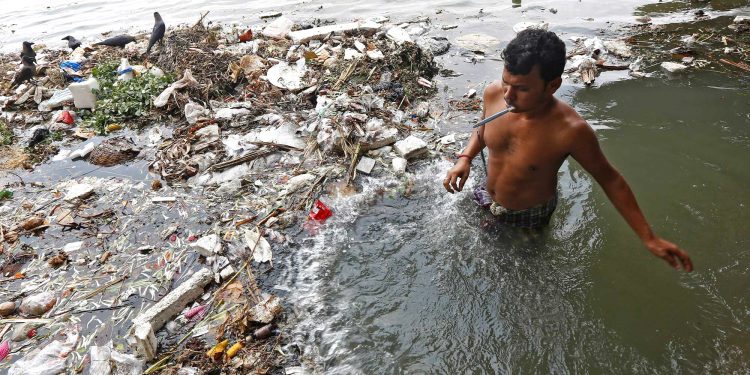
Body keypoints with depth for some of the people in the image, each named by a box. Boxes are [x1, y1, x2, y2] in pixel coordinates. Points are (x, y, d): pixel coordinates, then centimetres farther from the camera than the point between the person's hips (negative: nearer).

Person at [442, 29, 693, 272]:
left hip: (528, 217, -3)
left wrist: (650, 239, -16)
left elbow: (610, 179, -19)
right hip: (486, 199, 4)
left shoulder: (570, 131, -35)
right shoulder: (493, 94, -23)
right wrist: (465, 158, -17)